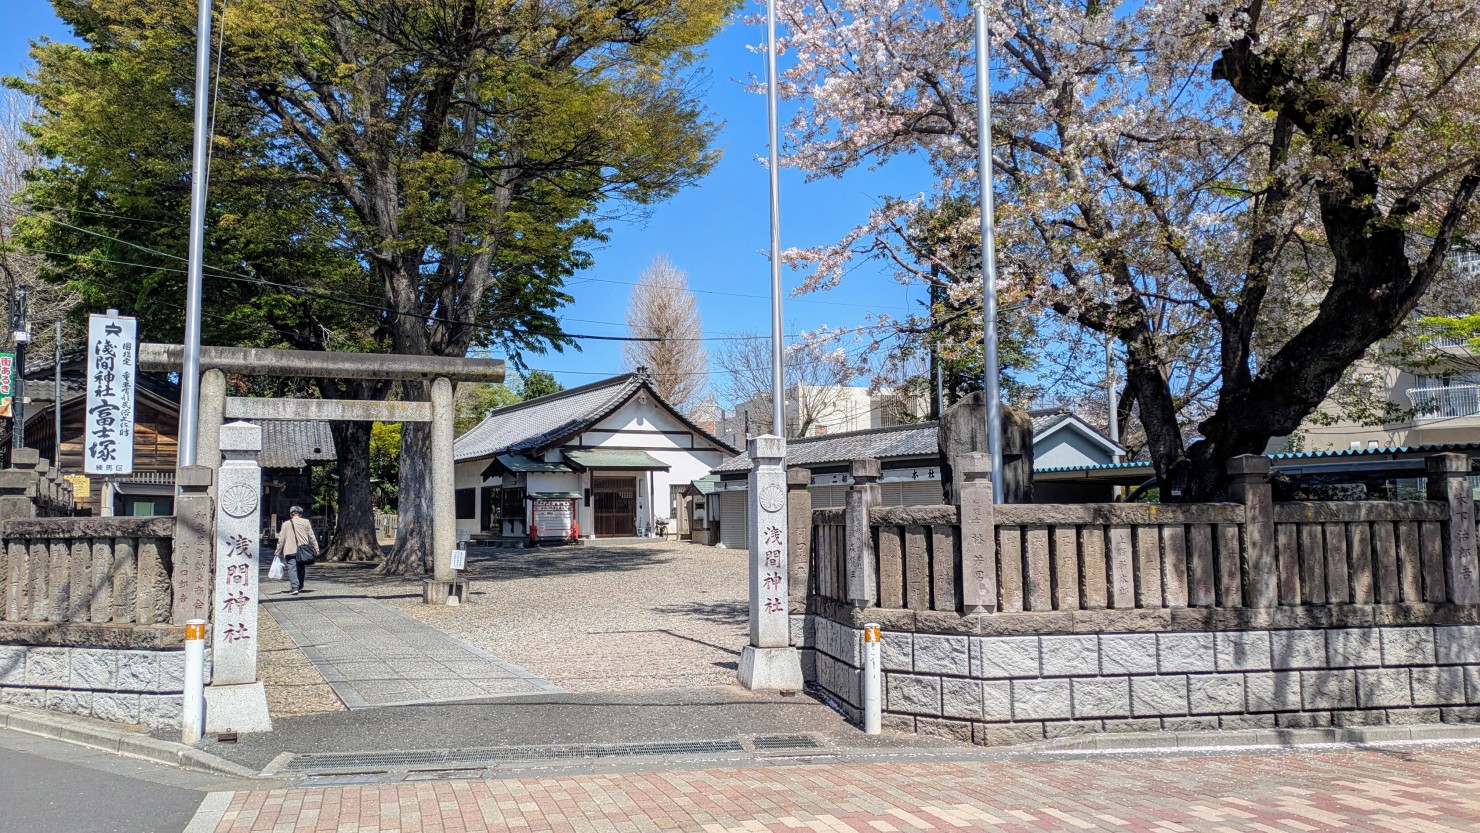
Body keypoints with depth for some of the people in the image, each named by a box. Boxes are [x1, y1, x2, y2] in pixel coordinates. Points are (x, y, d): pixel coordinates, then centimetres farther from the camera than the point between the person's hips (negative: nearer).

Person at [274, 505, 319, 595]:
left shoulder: (286, 524, 4)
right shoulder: (305, 522, 6)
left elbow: (281, 539, 4)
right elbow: (312, 537, 5)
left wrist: (278, 552, 10)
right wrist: (316, 550, 9)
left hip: (290, 551, -2)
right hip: (303, 550, 2)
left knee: (292, 569, -7)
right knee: (301, 568, 18)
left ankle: (294, 587, -23)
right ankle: (300, 587, 25)